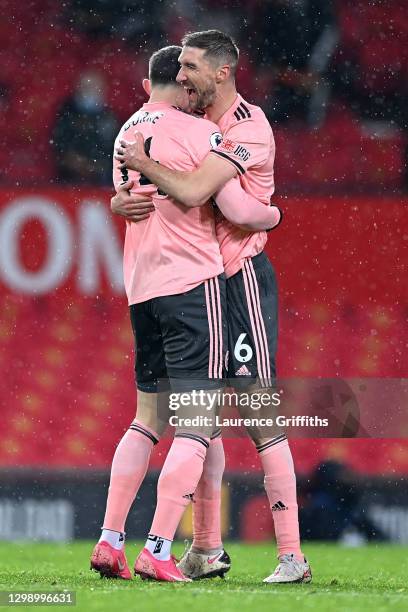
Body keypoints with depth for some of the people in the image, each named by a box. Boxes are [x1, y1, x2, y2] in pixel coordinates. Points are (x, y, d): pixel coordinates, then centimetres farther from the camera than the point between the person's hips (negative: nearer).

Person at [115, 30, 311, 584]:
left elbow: (192, 191, -26)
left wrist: (144, 163, -12)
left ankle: (292, 555, -11)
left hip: (243, 279, -9)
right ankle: (204, 550, 16)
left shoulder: (248, 128, -15)